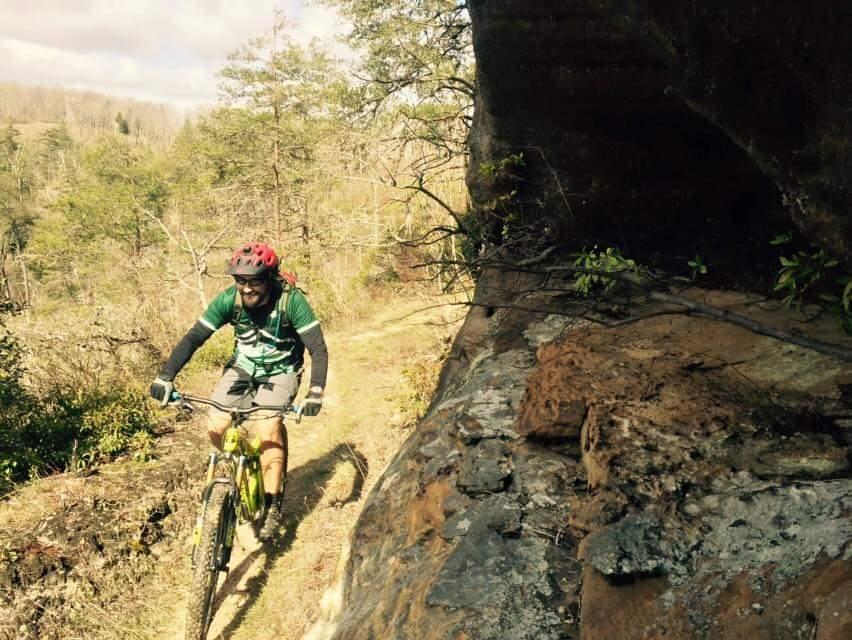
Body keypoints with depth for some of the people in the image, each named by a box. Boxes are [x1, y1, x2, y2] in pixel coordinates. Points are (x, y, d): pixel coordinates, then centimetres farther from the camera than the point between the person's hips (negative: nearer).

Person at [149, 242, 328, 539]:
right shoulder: (229, 299, -21)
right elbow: (194, 337, -20)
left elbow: (318, 349, -29)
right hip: (244, 365, 3)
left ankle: (273, 504, -5)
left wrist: (315, 392, -43)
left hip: (280, 371, -3)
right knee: (216, 427, -12)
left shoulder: (291, 300, -28)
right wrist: (165, 376, -32)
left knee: (267, 430, -22)